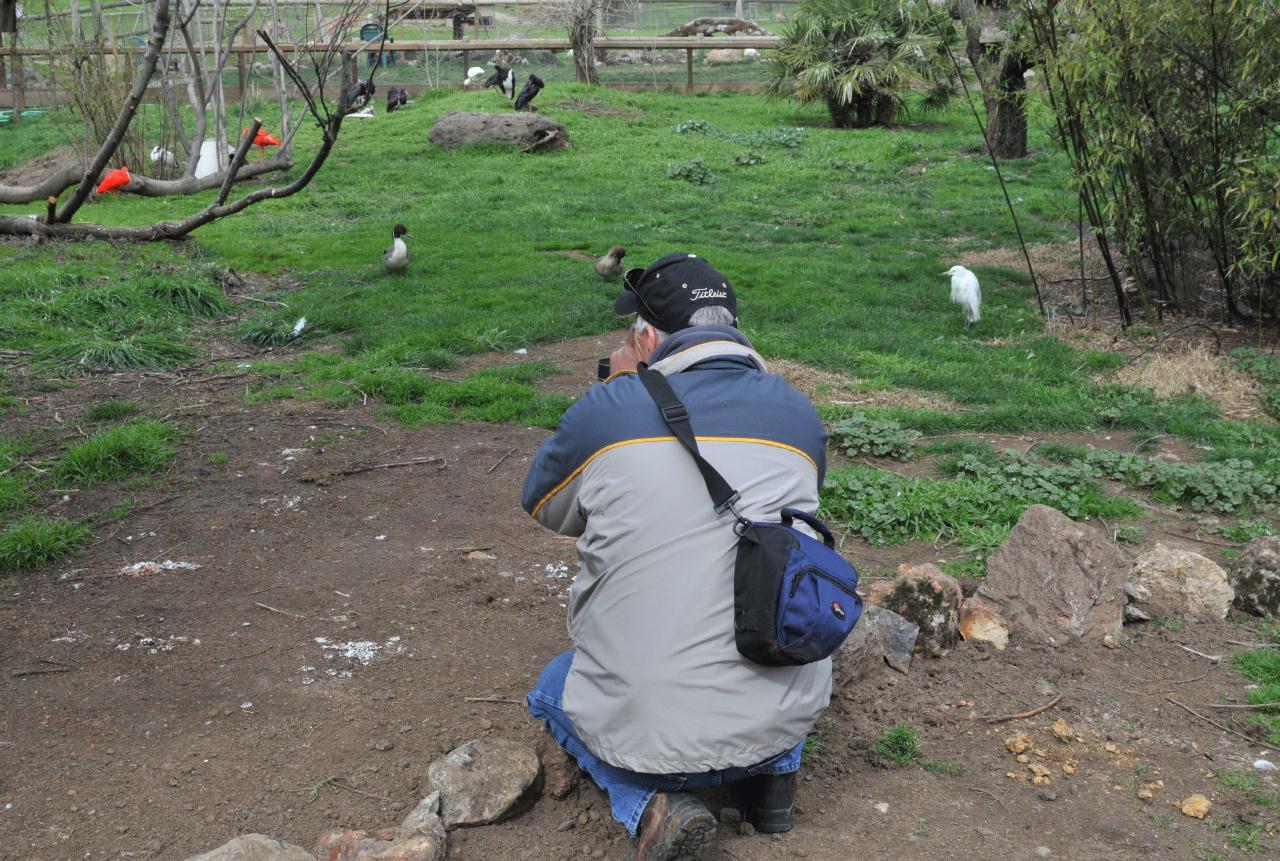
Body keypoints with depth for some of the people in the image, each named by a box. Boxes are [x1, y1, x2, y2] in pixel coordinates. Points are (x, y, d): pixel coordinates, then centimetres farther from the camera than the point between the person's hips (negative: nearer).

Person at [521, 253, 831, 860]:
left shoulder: (607, 409, -10)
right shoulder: (799, 413, 0)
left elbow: (544, 508, 8)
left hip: (649, 727, -3)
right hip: (787, 715, 4)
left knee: (554, 690, 30)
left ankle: (649, 802, 3)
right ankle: (773, 769, 15)